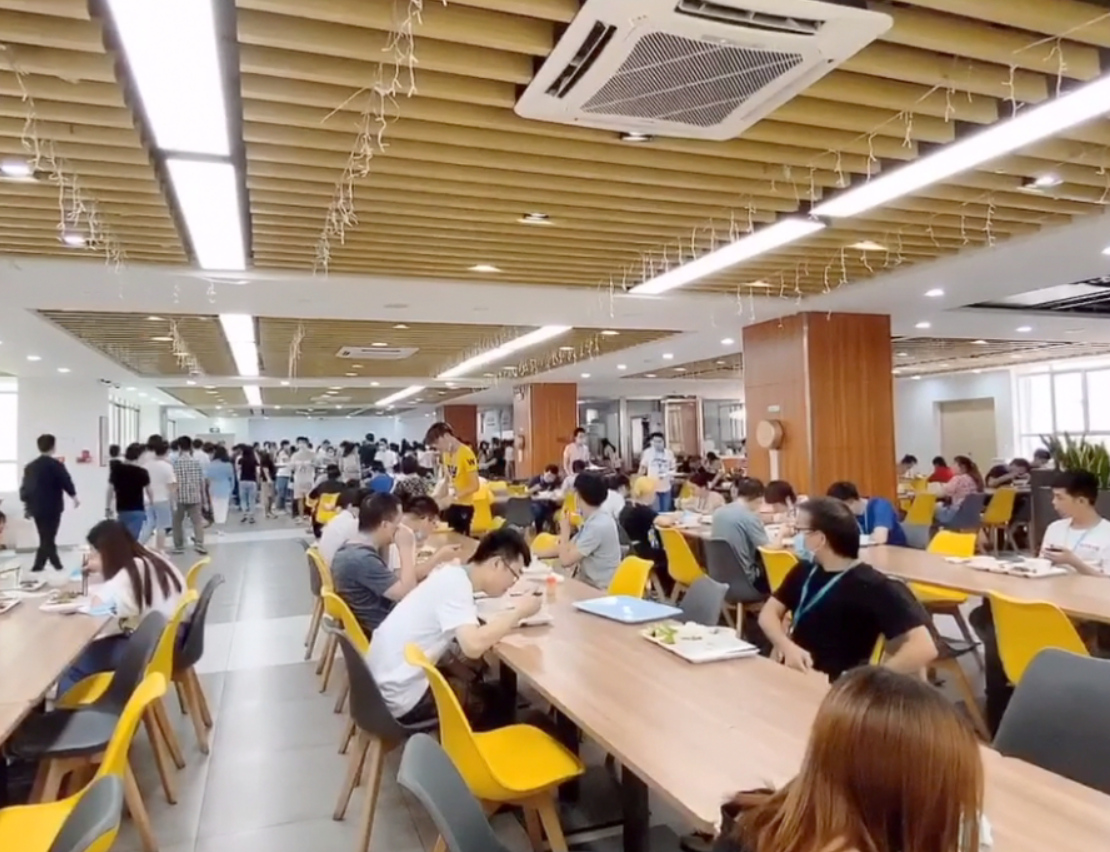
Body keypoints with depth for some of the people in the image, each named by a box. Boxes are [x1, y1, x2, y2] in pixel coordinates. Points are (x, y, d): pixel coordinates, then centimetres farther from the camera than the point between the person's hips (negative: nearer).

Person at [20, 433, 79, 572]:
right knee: (47, 539, -2)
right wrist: (74, 496, 2)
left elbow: (24, 487, 12)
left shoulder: (30, 467, 8)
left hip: (36, 508, 6)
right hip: (52, 507, -6)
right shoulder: (56, 465, -11)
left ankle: (57, 565, 20)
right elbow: (66, 482, -11)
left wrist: (26, 503, 23)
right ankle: (37, 568, -5)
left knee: (46, 538, 15)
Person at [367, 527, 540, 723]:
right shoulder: (455, 583, -20)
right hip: (401, 699, -8)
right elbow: (473, 646, -31)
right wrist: (519, 612, -18)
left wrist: (511, 617, 0)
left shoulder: (453, 575, 4)